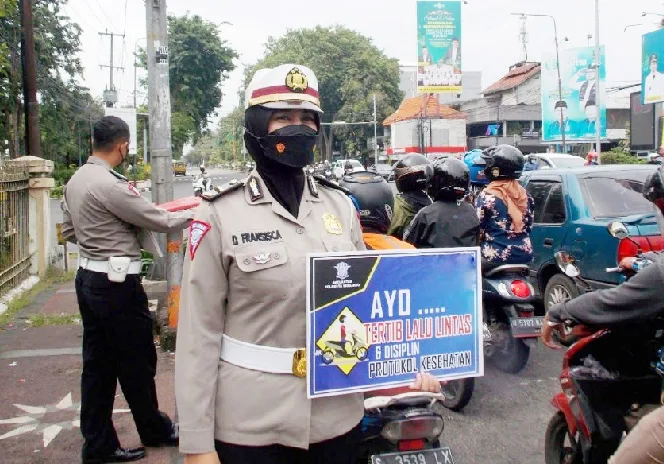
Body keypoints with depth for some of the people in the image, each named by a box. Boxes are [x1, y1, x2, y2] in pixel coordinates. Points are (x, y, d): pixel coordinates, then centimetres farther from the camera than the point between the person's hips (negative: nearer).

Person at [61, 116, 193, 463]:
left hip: (88, 277, 9)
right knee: (136, 363, 9)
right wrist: (193, 215, 1)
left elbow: (69, 231, 19)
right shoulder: (110, 185, -21)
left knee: (97, 363, 13)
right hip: (117, 282, -9)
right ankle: (154, 431, 27)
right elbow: (159, 221, -15)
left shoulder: (75, 181, 8)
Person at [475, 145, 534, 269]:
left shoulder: (486, 196, -13)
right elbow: (529, 225, 14)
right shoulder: (524, 195, 6)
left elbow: (477, 230, -11)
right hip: (524, 254, 7)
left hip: (496, 255, -6)